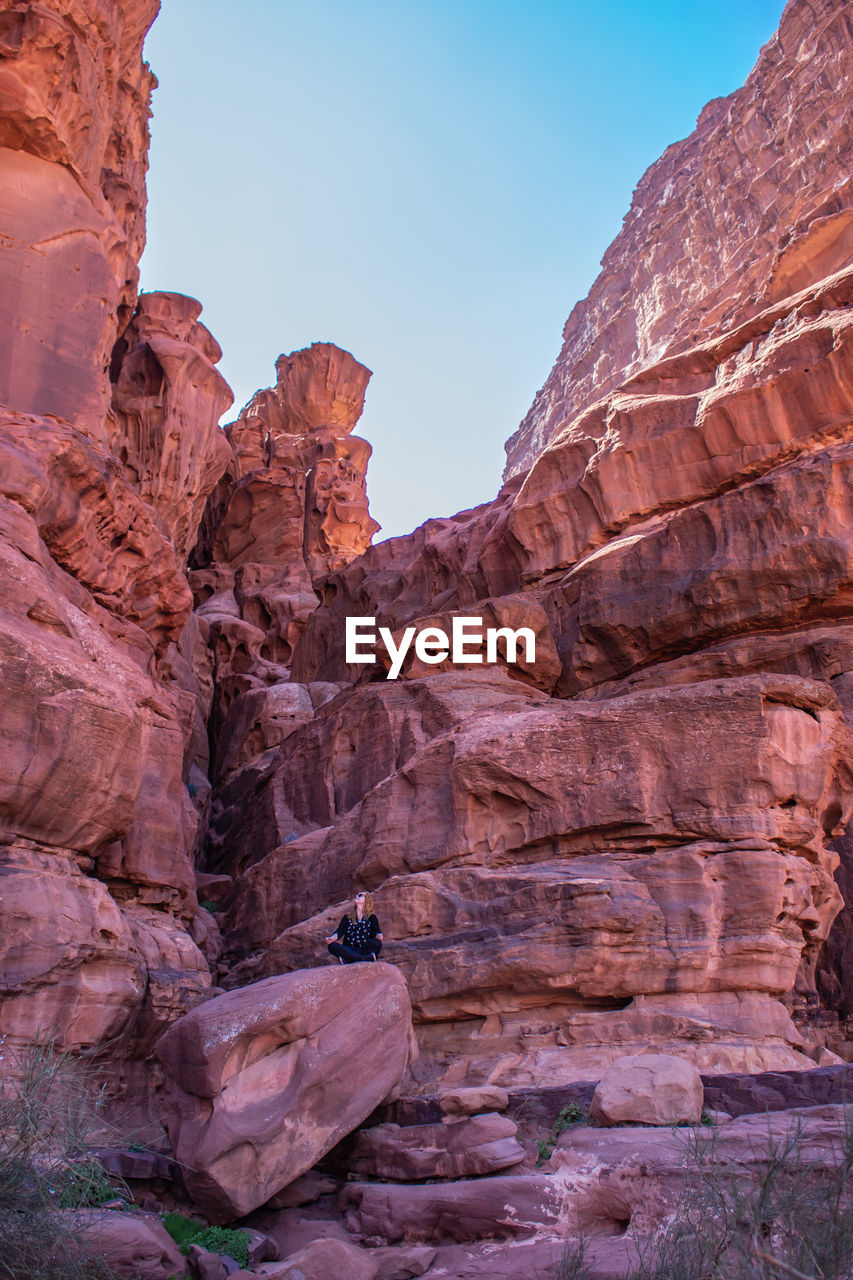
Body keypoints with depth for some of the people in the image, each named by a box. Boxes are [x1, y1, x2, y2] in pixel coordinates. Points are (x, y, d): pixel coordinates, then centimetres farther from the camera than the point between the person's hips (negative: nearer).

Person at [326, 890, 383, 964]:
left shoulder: (372, 918, 13)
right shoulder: (347, 918, 17)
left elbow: (376, 932, -2)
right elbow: (339, 932, 4)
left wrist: (379, 936, -27)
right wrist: (332, 938, -18)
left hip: (364, 950, -1)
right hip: (348, 950, 1)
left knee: (377, 944, -31)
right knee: (332, 946, -27)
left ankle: (347, 960, -38)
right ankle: (367, 958, -38)